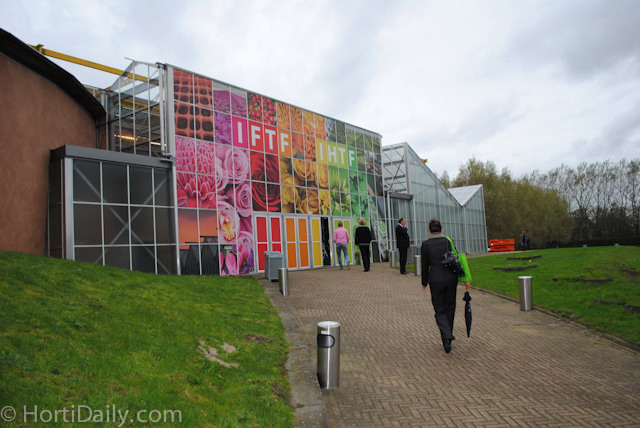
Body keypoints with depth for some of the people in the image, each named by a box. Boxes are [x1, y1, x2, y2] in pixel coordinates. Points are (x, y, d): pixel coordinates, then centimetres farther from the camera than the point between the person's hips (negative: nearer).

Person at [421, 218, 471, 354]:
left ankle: (446, 337, -11)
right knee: (450, 307, 20)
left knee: (440, 310, 8)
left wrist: (424, 283, 11)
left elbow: (425, 266, -1)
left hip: (436, 279, -2)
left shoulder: (425, 244, -5)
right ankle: (448, 334, 31)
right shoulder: (448, 241, 0)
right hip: (451, 277, 2)